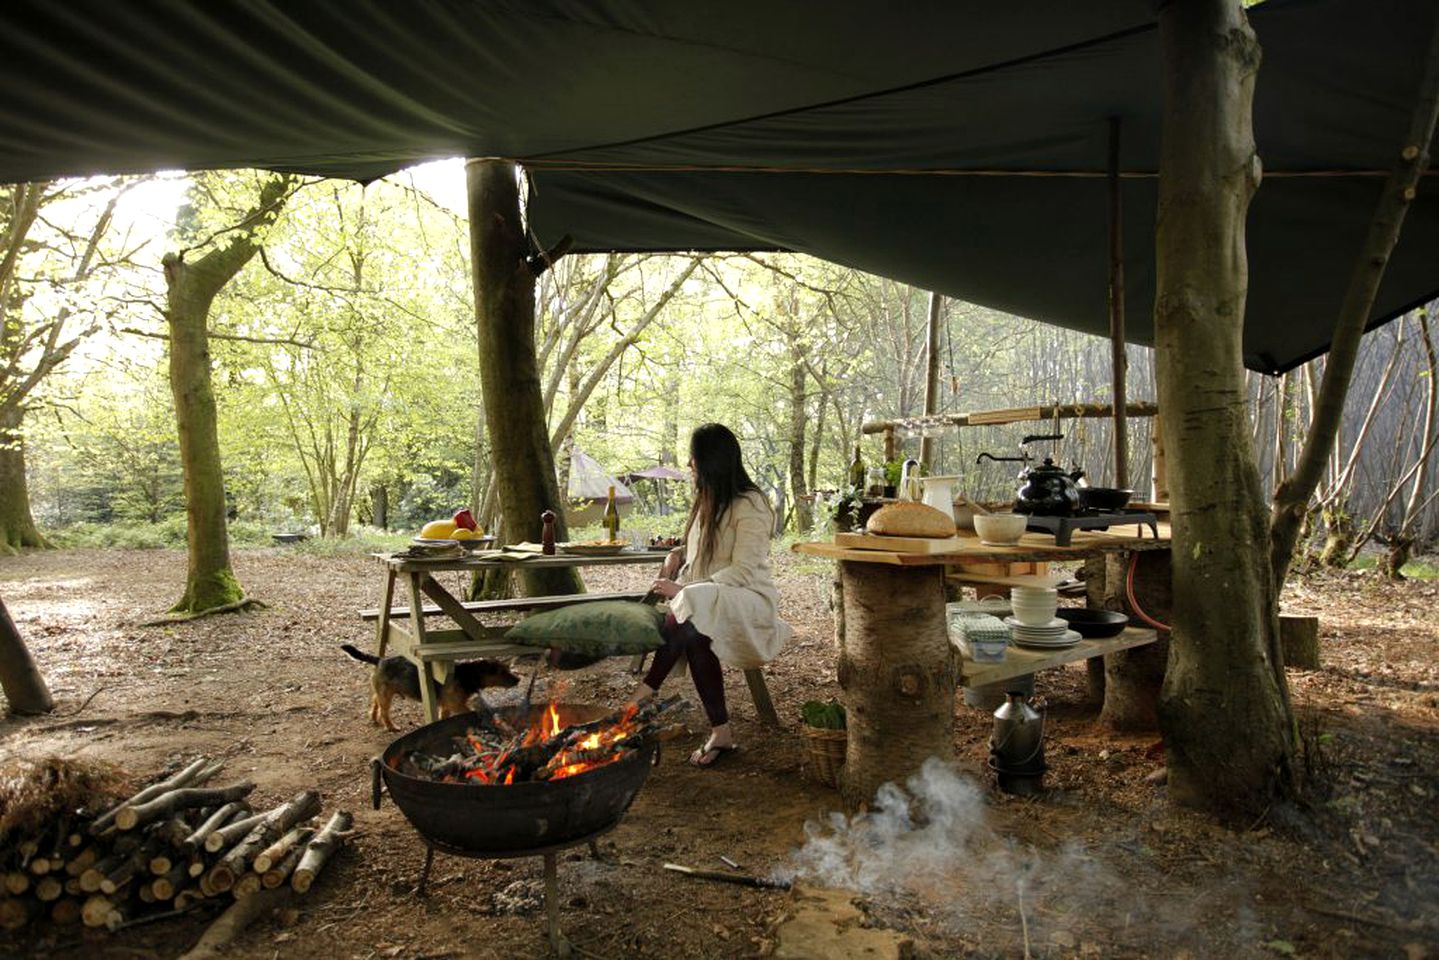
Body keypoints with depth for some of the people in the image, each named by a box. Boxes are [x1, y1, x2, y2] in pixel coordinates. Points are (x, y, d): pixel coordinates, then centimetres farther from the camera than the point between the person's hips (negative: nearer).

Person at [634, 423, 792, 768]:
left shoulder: (750, 506, -9)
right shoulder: (707, 502, 17)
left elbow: (741, 572, -16)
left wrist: (683, 590, -21)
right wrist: (676, 555, 8)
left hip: (749, 600, -6)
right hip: (706, 602, 6)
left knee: (693, 611, -36)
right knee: (697, 636, -29)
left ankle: (645, 693, -24)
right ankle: (720, 733, -24)